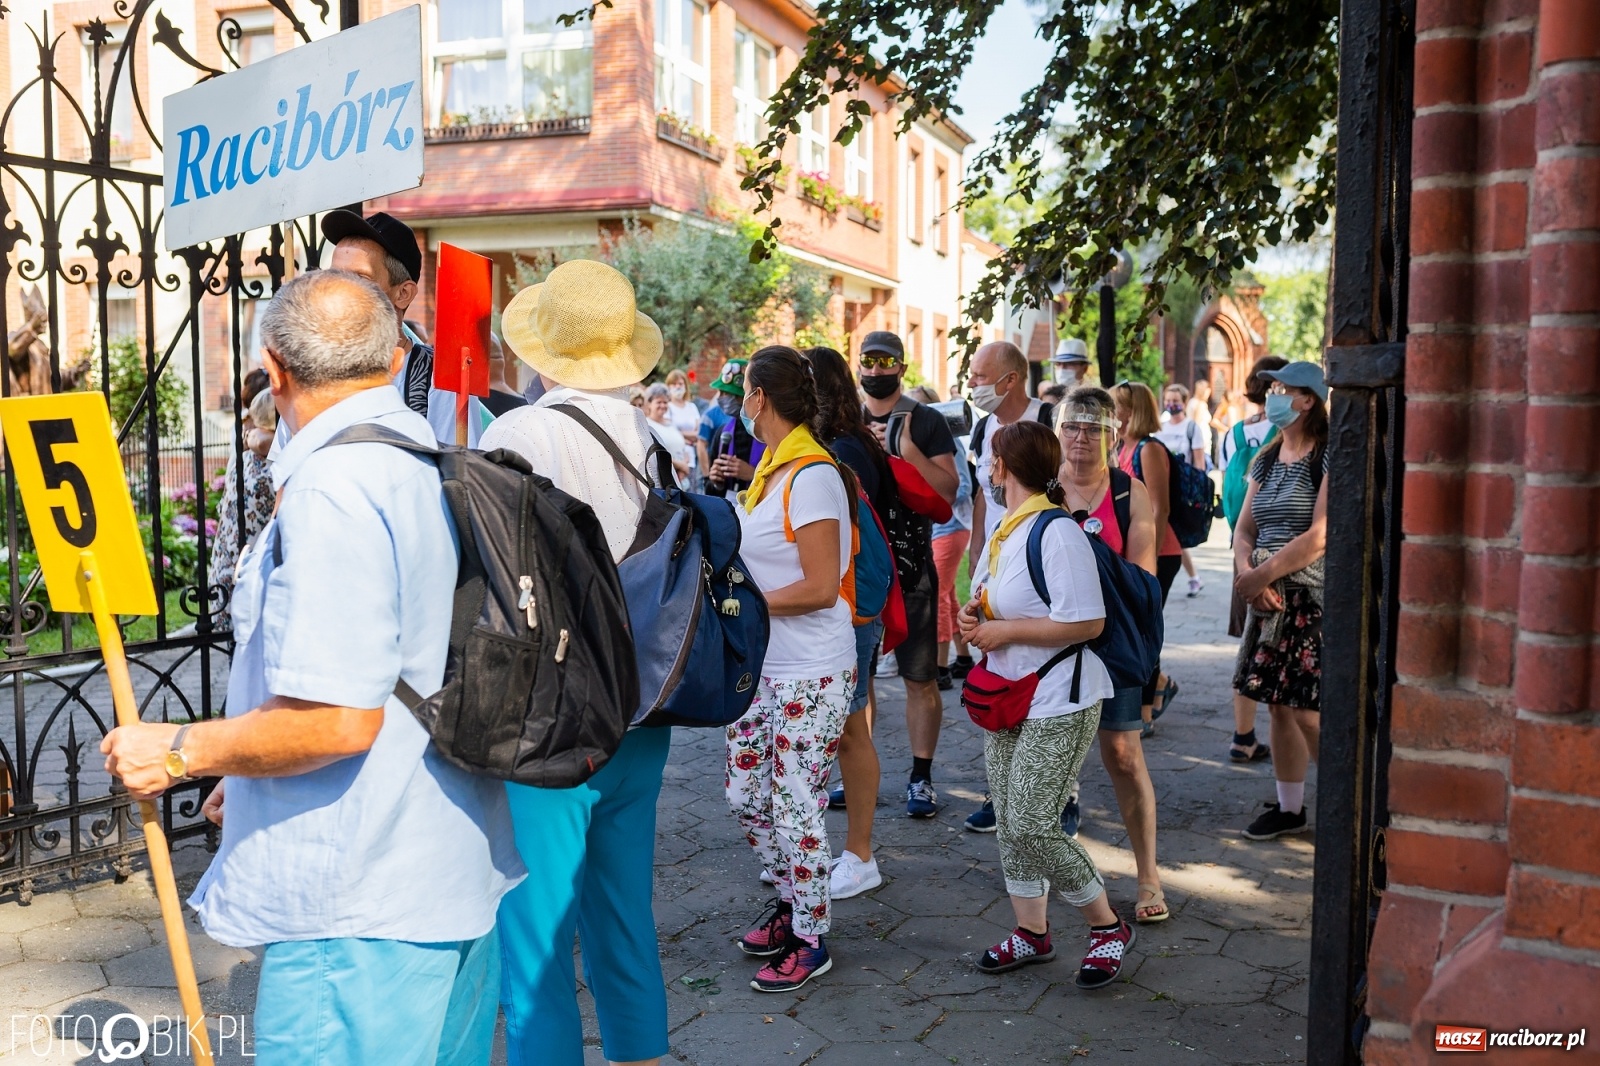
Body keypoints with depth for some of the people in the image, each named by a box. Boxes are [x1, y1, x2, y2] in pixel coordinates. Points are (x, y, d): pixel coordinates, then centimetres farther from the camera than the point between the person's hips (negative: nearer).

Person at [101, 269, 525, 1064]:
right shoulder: (441, 465, 8)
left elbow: (336, 719, -26)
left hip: (362, 905, -9)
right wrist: (253, 777, 23)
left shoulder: (332, 486, -20)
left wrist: (179, 752, -9)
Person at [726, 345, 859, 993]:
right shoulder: (771, 467, 9)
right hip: (761, 666, 9)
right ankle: (792, 903, 35)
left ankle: (810, 941, 17)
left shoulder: (811, 475, -18)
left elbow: (820, 588, -22)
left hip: (812, 674, -9)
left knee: (796, 807, 0)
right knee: (746, 796, 16)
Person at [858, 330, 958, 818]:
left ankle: (921, 777, 9)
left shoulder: (926, 422, -1)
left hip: (909, 564, -3)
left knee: (920, 677, 0)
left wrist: (905, 447, -18)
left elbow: (948, 490, -9)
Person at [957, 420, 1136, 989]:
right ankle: (1032, 932, 26)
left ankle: (1108, 927, 12)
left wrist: (1005, 630, -19)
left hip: (1058, 705, -9)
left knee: (1033, 825, -9)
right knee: (1010, 822, 12)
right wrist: (976, 612, 1)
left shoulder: (1057, 533, -19)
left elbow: (1088, 623, -24)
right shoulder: (1002, 529, 10)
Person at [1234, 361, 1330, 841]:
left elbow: (1320, 535, -19)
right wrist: (1248, 573, -8)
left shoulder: (1330, 457, -11)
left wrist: (1261, 575, -15)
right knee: (1278, 707, 11)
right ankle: (1289, 807, 23)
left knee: (1308, 712, -8)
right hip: (1270, 600, 7)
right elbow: (1244, 529, 11)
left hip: (1315, 599, -7)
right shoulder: (1267, 459, 13)